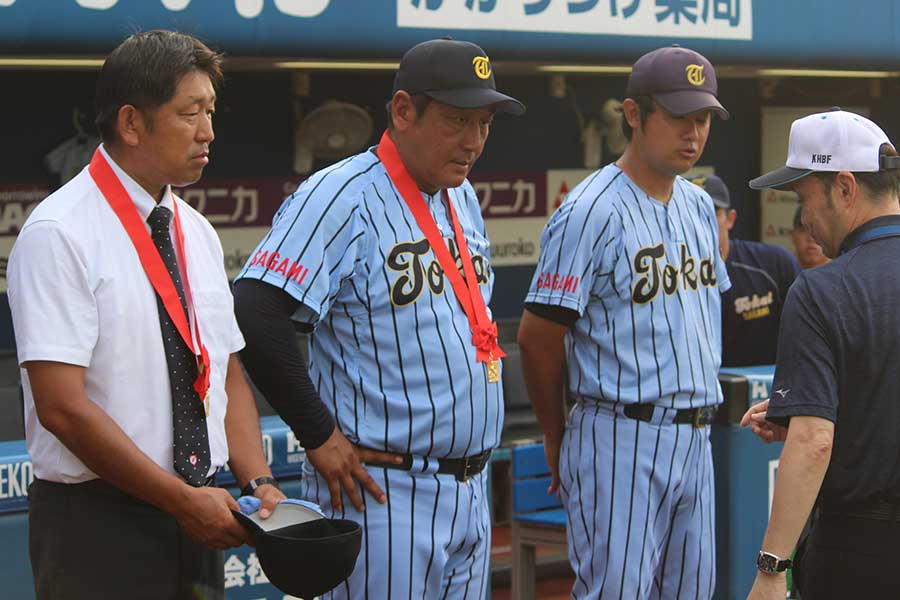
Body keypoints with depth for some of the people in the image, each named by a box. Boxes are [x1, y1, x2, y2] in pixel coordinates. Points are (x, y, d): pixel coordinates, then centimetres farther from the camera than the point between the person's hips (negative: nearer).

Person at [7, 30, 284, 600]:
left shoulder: (197, 233, 10)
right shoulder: (60, 234, -13)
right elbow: (62, 406, -18)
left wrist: (258, 482, -2)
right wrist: (184, 499, -17)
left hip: (194, 515, 6)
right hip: (96, 525, -6)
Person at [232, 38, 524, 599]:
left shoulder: (462, 198, 14)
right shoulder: (342, 196, -13)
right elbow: (255, 311, -24)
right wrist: (320, 437, -20)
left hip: (470, 489, 8)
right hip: (384, 490, -8)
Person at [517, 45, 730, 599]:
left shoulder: (699, 206, 13)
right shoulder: (591, 211, -12)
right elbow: (538, 336, -11)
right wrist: (559, 441, 0)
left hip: (695, 440, 8)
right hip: (622, 442, -8)